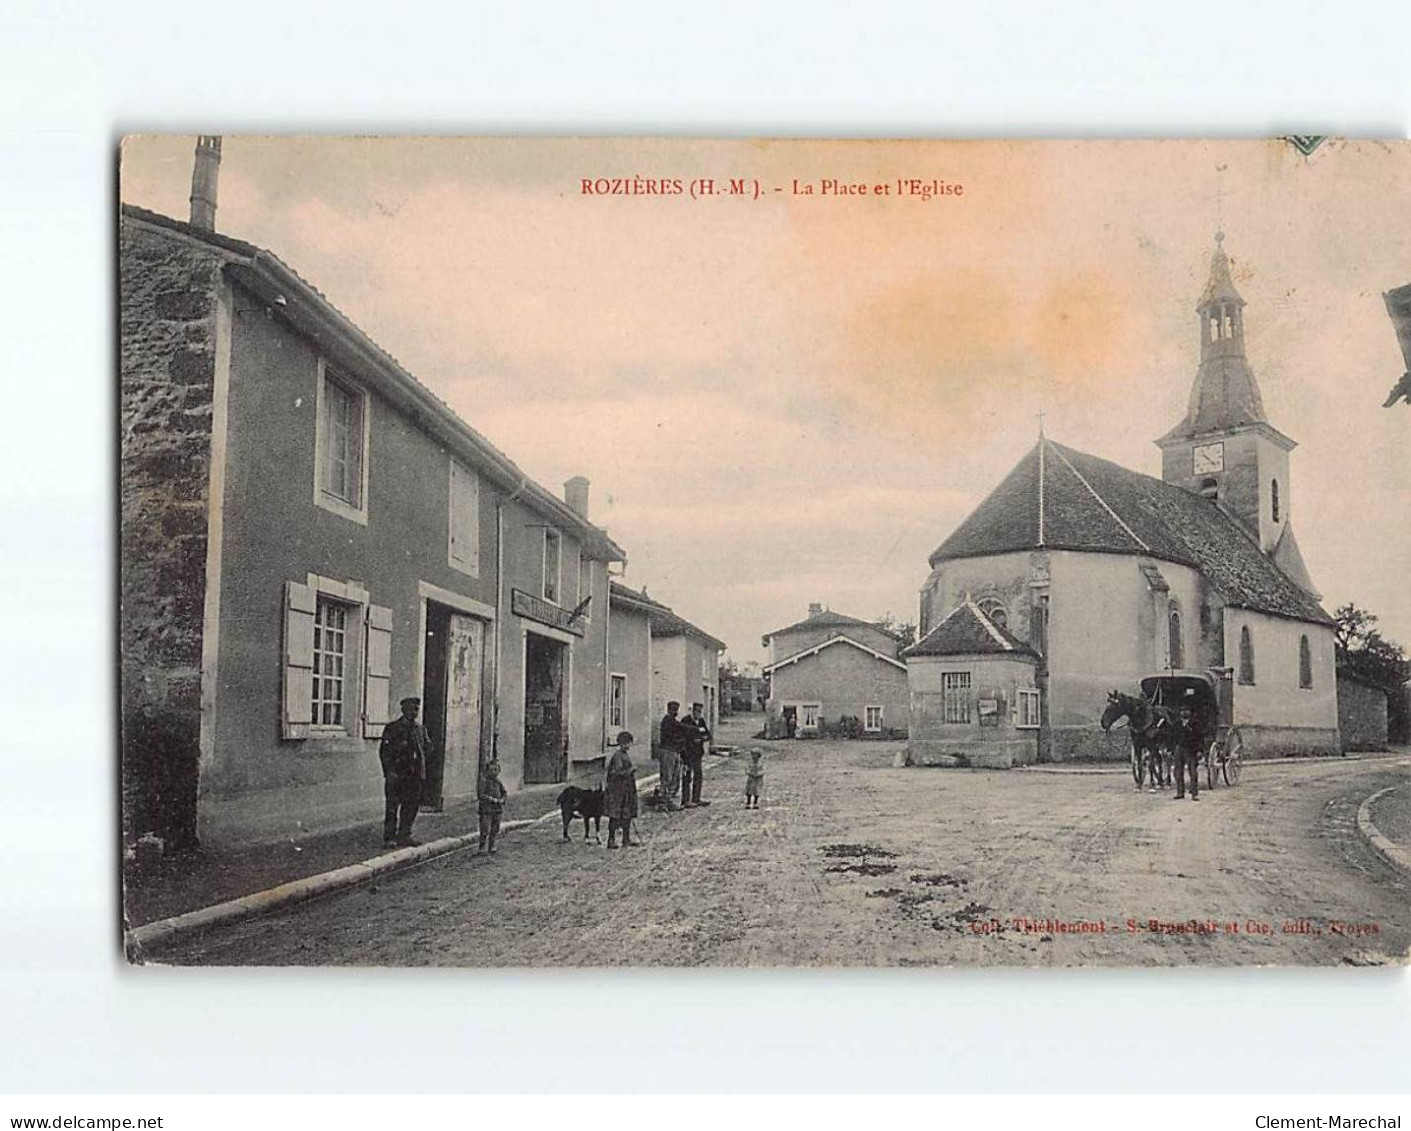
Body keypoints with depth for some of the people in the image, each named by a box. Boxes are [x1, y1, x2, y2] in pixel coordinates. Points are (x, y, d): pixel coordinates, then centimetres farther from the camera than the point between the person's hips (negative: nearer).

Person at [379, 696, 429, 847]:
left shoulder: (421, 729, 16)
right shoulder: (392, 728, -2)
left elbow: (425, 749, 20)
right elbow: (384, 751, -7)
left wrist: (427, 744, -4)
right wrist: (390, 772, -15)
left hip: (415, 775, 6)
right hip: (397, 775, -5)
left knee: (412, 806, 7)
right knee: (393, 806, -2)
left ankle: (404, 836, 17)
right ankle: (389, 837, 4)